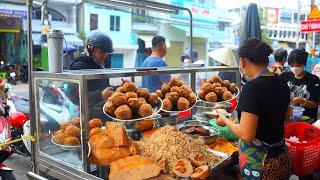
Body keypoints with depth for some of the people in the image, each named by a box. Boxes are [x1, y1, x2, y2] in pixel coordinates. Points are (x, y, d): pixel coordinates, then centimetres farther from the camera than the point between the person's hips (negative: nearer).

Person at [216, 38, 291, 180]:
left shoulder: (252, 87, -23)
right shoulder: (282, 84, 0)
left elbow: (246, 135, -25)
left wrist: (225, 120, -9)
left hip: (258, 163, -7)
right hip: (281, 159, 7)